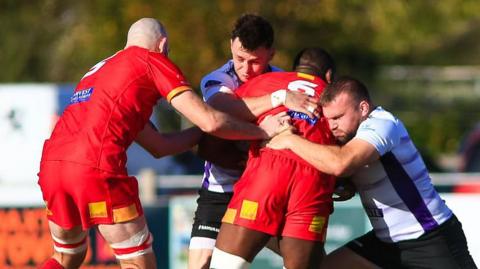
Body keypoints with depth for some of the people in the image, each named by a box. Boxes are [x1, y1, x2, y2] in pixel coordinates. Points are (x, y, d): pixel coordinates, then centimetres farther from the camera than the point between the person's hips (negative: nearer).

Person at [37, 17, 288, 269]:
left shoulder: (98, 70, 32)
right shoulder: (152, 61, 9)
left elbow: (159, 146, 33)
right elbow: (210, 121, 1)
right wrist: (263, 130, 14)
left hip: (51, 163, 7)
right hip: (95, 167, -7)